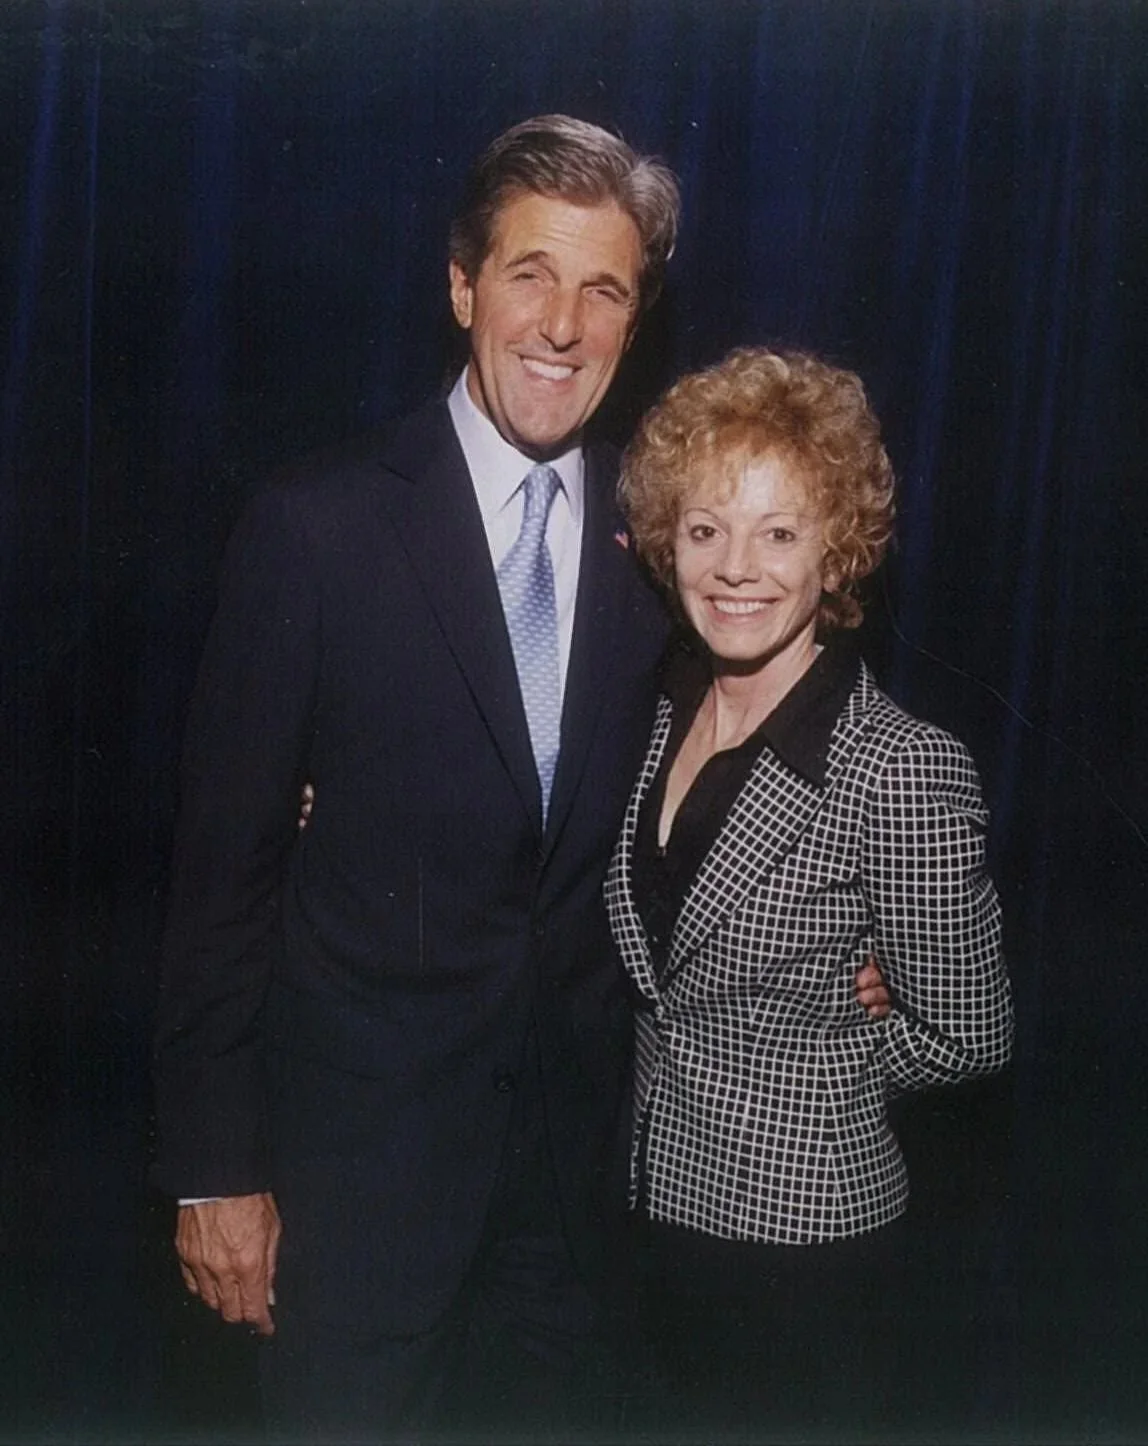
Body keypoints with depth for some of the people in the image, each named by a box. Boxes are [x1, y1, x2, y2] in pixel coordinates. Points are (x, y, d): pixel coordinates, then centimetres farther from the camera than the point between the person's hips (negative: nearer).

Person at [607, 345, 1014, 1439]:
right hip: (665, 1202, 6)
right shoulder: (672, 708, -3)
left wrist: (799, 1063, -2)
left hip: (802, 1235, -6)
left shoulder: (905, 773, -23)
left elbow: (962, 1034, -11)